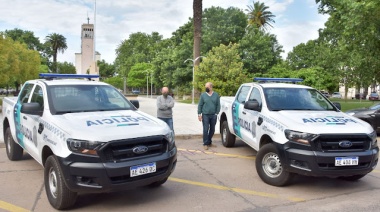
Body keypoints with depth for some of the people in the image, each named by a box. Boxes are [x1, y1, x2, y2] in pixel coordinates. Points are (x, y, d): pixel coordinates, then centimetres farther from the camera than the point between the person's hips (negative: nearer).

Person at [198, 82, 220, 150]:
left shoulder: (216, 95, 4)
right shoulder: (203, 95, 2)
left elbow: (218, 105, 5)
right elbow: (200, 105, 2)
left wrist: (216, 113, -3)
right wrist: (199, 114, -4)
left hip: (213, 115, 2)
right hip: (205, 115, -2)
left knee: (212, 130, 10)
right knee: (206, 130, -6)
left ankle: (209, 142, 24)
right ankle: (205, 144, 3)